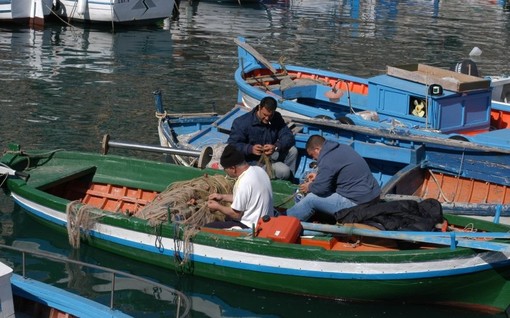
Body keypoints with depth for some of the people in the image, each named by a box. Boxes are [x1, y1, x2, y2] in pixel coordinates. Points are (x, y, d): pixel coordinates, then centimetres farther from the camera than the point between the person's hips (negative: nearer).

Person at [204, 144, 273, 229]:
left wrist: (217, 207, -1)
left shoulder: (243, 184, -27)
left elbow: (236, 214, -17)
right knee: (227, 217, 33)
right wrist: (223, 197, 16)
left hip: (250, 227, -10)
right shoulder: (258, 170, 0)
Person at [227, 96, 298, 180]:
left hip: (271, 154, 6)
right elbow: (231, 144, -20)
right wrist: (250, 149, -38)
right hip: (254, 160, -6)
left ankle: (289, 180, 2)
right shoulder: (242, 122, -18)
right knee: (284, 171, -25)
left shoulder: (277, 118, -4)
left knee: (292, 150, -17)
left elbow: (289, 137, -12)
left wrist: (276, 147, -34)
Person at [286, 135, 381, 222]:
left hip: (357, 202, -9)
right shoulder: (342, 147, 9)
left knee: (311, 199, 0)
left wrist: (309, 187, 6)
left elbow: (321, 189, -15)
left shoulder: (326, 160, -18)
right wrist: (318, 175, 26)